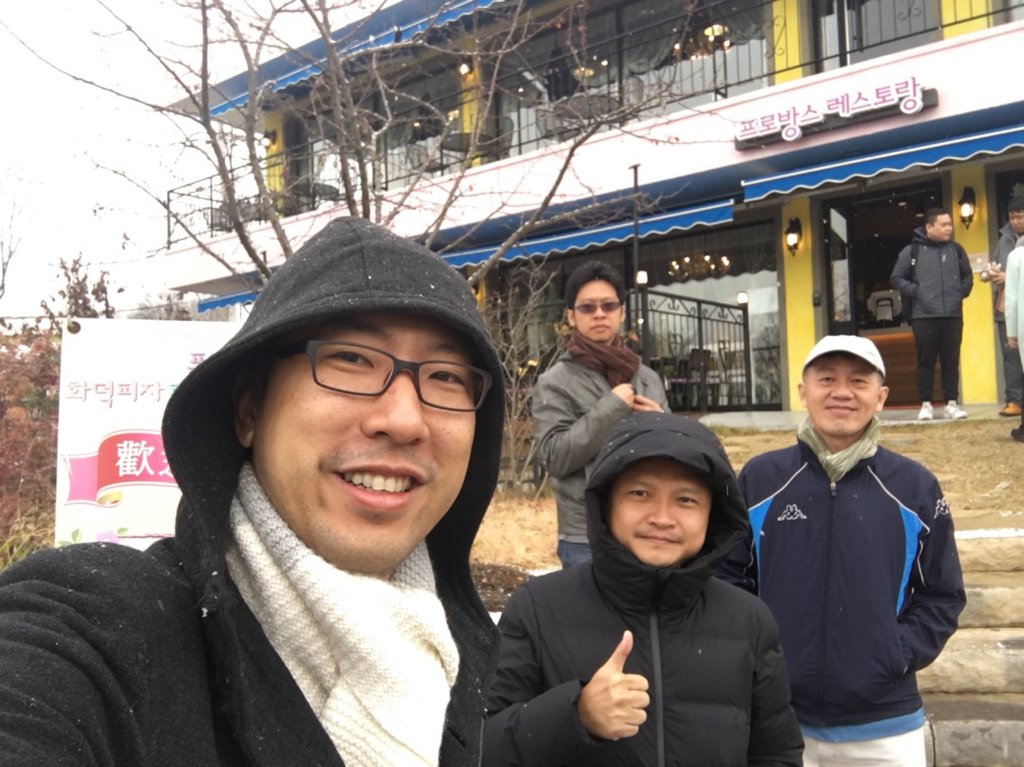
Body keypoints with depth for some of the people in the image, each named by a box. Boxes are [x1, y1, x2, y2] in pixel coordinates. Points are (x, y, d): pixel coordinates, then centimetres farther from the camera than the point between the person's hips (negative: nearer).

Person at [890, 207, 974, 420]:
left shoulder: (956, 250, 9)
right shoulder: (912, 251, 0)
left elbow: (968, 276, 21)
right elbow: (896, 278, 4)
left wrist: (962, 292, 7)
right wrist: (914, 291, -7)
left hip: (953, 315, 3)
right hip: (924, 316, -3)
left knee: (951, 360, 5)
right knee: (926, 361, 1)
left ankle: (951, 403, 12)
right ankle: (926, 404, 8)